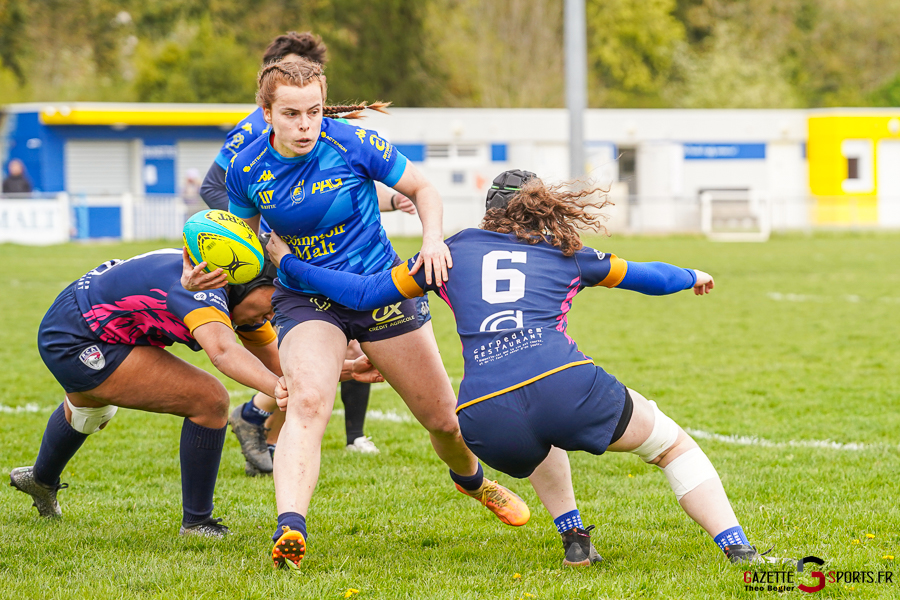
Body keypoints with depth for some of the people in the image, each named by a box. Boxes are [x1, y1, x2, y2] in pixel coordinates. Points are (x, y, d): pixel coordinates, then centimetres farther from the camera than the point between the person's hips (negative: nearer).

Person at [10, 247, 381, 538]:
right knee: (209, 400, -18)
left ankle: (41, 480, 73)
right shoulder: (203, 287, -33)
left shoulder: (242, 301, -4)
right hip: (73, 346, -10)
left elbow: (279, 362, 4)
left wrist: (346, 369, -10)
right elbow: (222, 351, -53)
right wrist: (280, 389, -68)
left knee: (89, 413, 43)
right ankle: (196, 523, -6)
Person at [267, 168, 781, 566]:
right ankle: (738, 548, 3)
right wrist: (692, 277, 59)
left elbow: (366, 294, 26)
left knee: (537, 441, 40)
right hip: (568, 386, -2)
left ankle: (574, 536, 22)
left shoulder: (455, 250, 24)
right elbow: (646, 277, 38)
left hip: (485, 420, 2)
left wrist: (289, 265, 39)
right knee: (674, 445, 20)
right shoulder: (566, 255, 24)